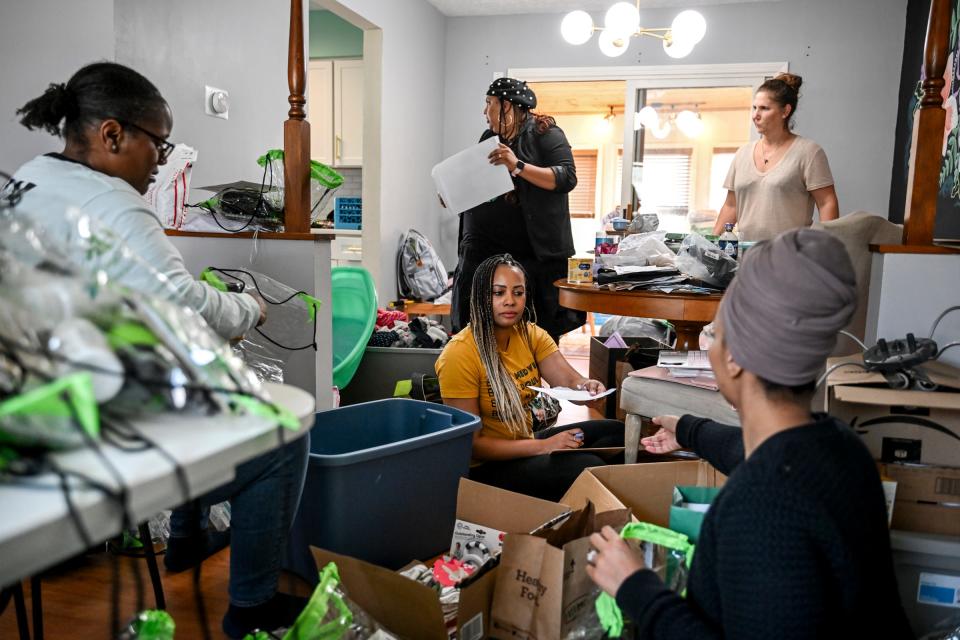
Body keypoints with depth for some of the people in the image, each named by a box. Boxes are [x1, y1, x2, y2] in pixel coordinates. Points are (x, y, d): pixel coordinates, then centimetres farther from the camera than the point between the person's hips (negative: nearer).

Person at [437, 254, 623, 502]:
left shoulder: (531, 334, 1)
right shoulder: (459, 355, -22)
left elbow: (570, 381, -11)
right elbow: (471, 443, -21)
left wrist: (588, 387, -35)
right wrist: (543, 446, -24)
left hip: (525, 445, 8)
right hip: (483, 468, -8)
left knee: (615, 431, 0)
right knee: (589, 468, -24)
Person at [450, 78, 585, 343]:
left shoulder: (543, 132, 0)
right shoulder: (489, 138, 19)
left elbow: (567, 177, -12)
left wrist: (518, 166, -21)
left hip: (534, 251, -5)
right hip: (484, 249, 6)